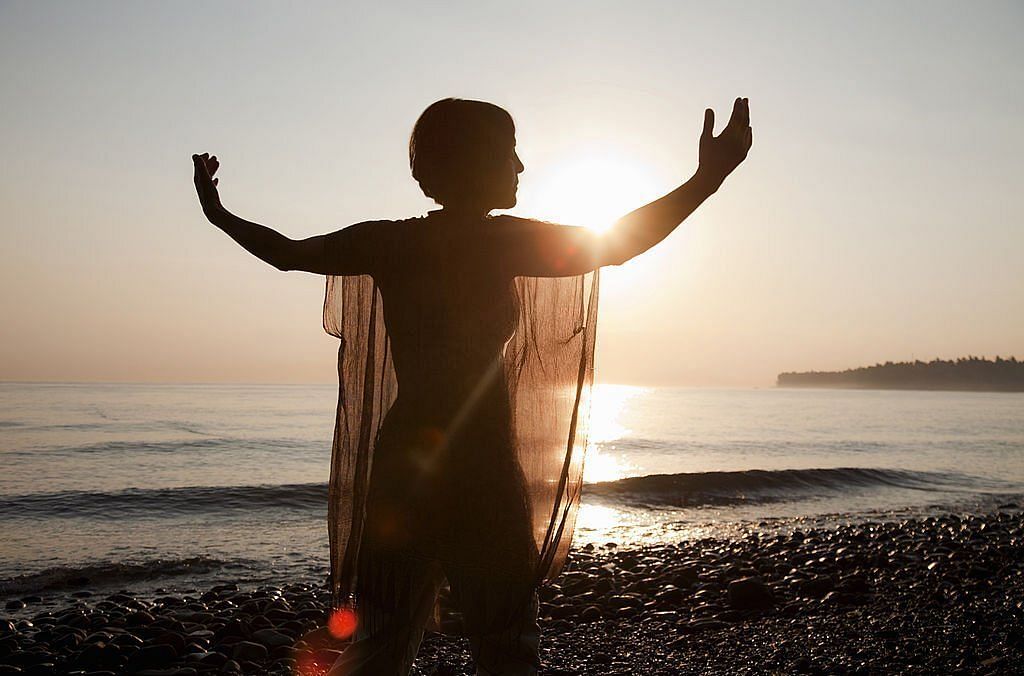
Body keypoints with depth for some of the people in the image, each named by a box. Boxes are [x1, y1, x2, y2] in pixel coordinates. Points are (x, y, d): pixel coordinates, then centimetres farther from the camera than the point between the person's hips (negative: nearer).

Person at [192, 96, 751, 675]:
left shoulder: (389, 241, 5)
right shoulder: (496, 240, -10)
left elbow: (288, 252, 16)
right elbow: (615, 246, -14)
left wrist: (219, 215, 32)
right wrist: (706, 180, -10)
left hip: (402, 462, 6)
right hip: (480, 470, -5)